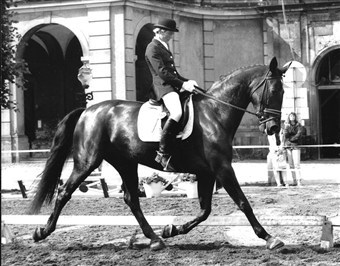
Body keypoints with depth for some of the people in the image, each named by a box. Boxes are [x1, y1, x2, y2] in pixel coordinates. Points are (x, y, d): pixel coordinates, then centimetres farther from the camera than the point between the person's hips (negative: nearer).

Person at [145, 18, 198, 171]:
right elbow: (161, 72, -16)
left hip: (174, 85, 10)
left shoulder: (165, 46, 25)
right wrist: (182, 84, -20)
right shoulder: (153, 48, -6)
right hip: (163, 86, -10)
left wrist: (186, 81, 11)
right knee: (177, 112, -33)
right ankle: (163, 154, -32)